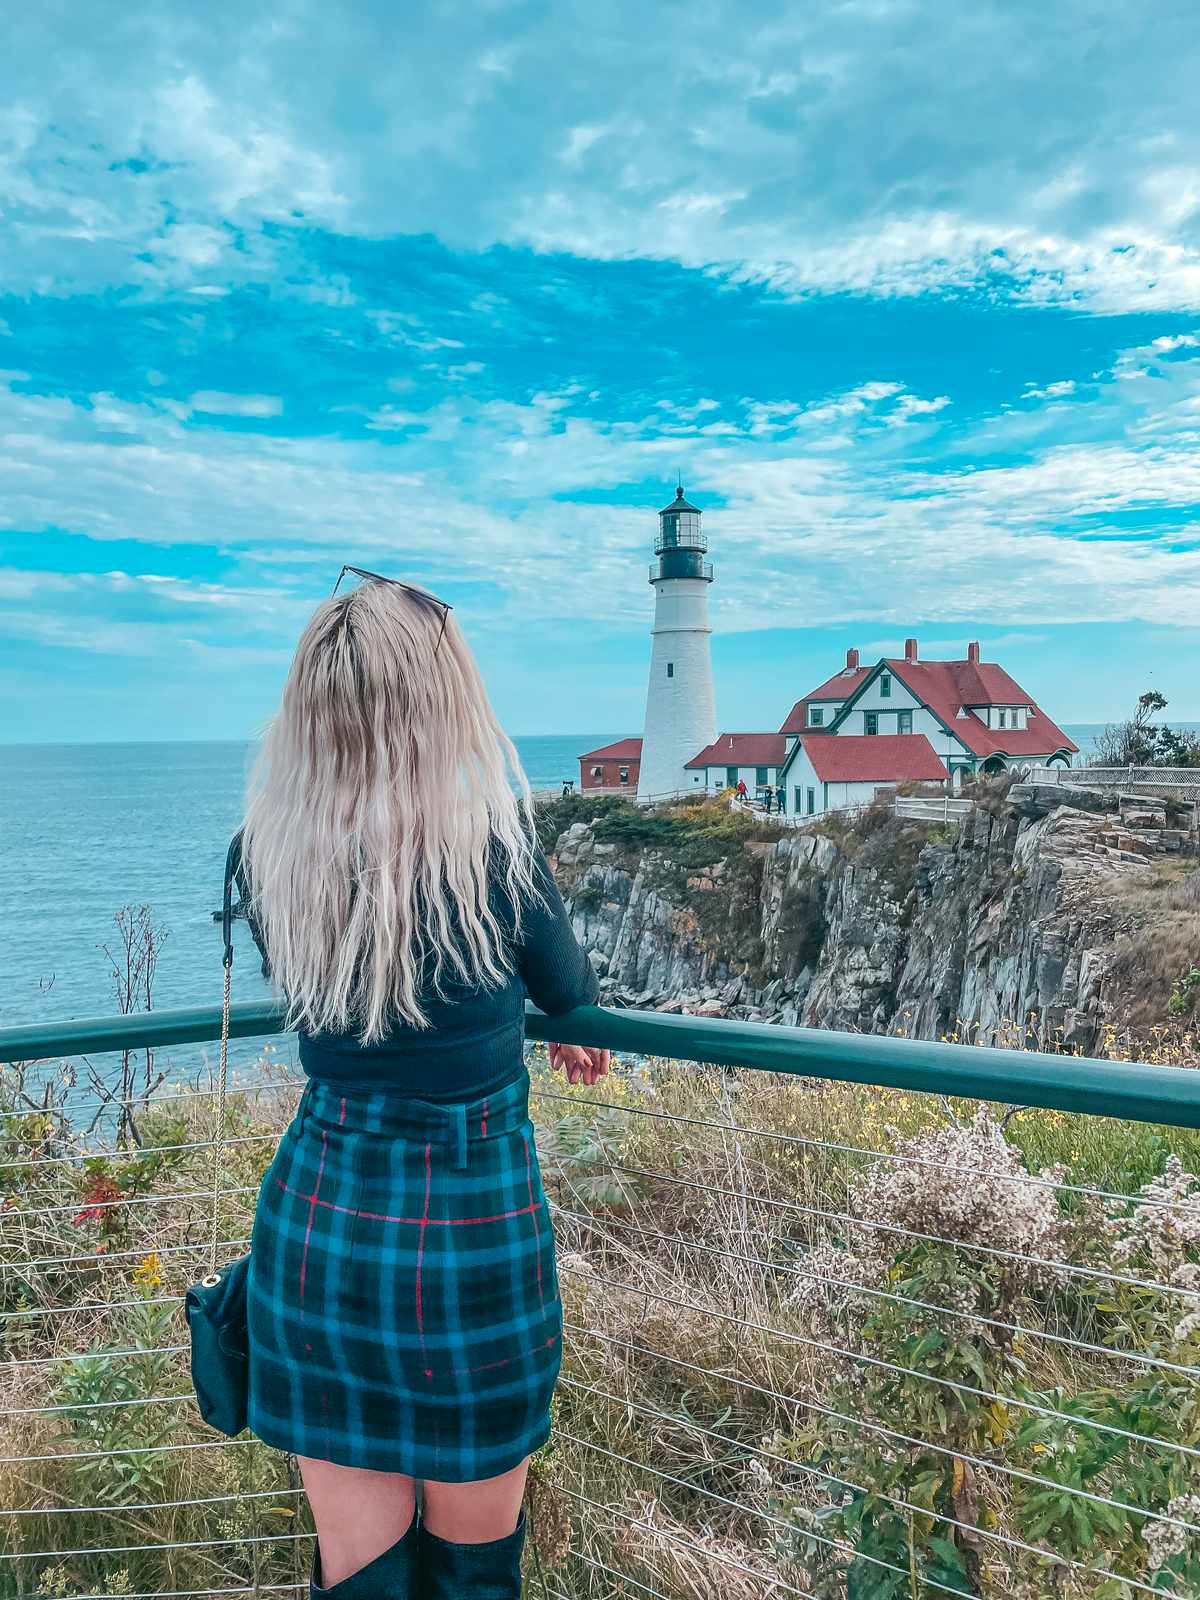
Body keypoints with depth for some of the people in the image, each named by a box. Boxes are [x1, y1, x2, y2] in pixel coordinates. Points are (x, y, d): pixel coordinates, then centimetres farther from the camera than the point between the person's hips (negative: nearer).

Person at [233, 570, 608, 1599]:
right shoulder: (494, 845, -19)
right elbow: (568, 994, 0)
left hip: (314, 1217, 3)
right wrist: (580, 1032, 26)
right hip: (469, 1229, -3)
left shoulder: (265, 854, -8)